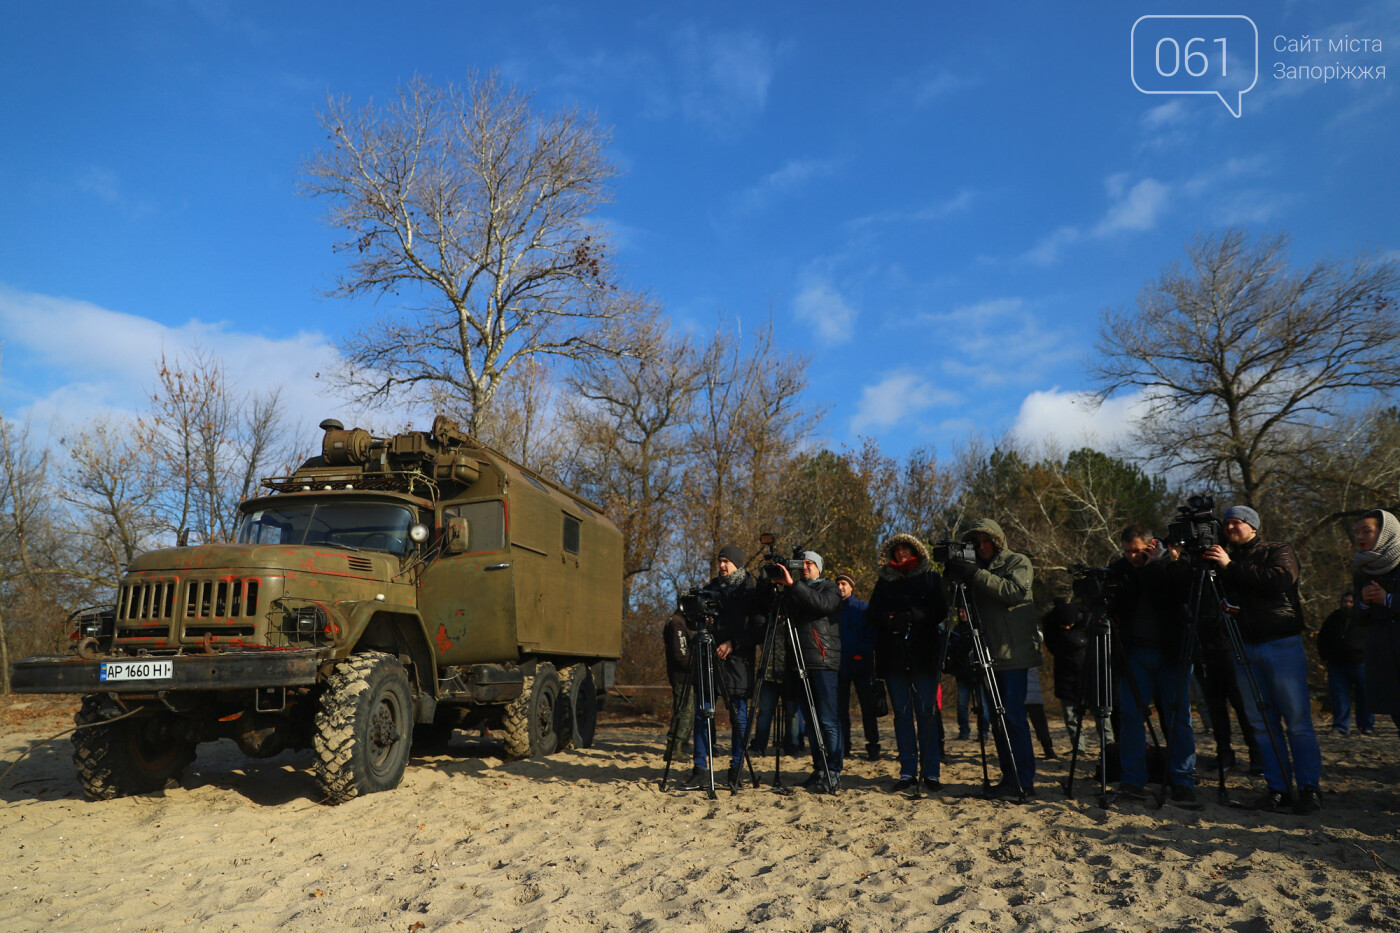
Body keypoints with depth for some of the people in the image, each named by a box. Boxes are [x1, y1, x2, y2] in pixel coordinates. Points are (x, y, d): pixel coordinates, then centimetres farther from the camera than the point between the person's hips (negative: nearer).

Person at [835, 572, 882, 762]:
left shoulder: (862, 607, 5)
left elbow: (871, 634, 1)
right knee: (840, 709, 4)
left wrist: (862, 653, -12)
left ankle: (873, 747, 4)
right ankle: (842, 746, 12)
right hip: (839, 666, 2)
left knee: (868, 707, -1)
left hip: (861, 666, -2)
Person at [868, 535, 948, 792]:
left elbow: (940, 612, 1)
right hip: (893, 655, 2)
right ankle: (907, 772, 8)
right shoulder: (885, 581, 16)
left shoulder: (930, 577, 11)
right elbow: (873, 614, 8)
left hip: (924, 654, -2)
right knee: (902, 714, 3)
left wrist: (911, 617, -12)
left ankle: (930, 773, 1)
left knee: (927, 713, -5)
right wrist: (890, 619, -12)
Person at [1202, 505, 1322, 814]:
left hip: (1283, 646, -4)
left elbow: (1280, 580, -16)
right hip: (1244, 649, 4)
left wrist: (1231, 566, -16)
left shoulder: (1279, 552, 5)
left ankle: (1310, 789, 4)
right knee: (1262, 725, 4)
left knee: (1298, 722, -4)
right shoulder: (1223, 557, 16)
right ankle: (1277, 788, 9)